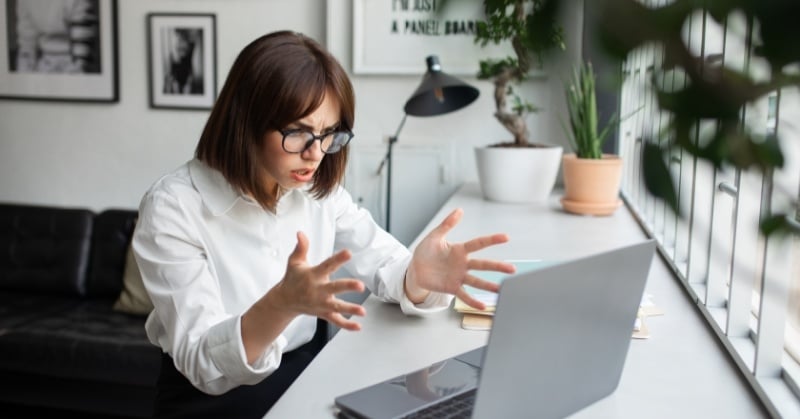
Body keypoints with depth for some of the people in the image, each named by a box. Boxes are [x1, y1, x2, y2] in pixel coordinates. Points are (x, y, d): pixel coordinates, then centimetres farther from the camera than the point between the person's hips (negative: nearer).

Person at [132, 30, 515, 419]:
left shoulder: (320, 190, -1)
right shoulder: (172, 208, -19)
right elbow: (202, 362, -24)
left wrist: (418, 275, -30)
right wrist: (283, 303, -43)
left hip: (304, 373, 5)